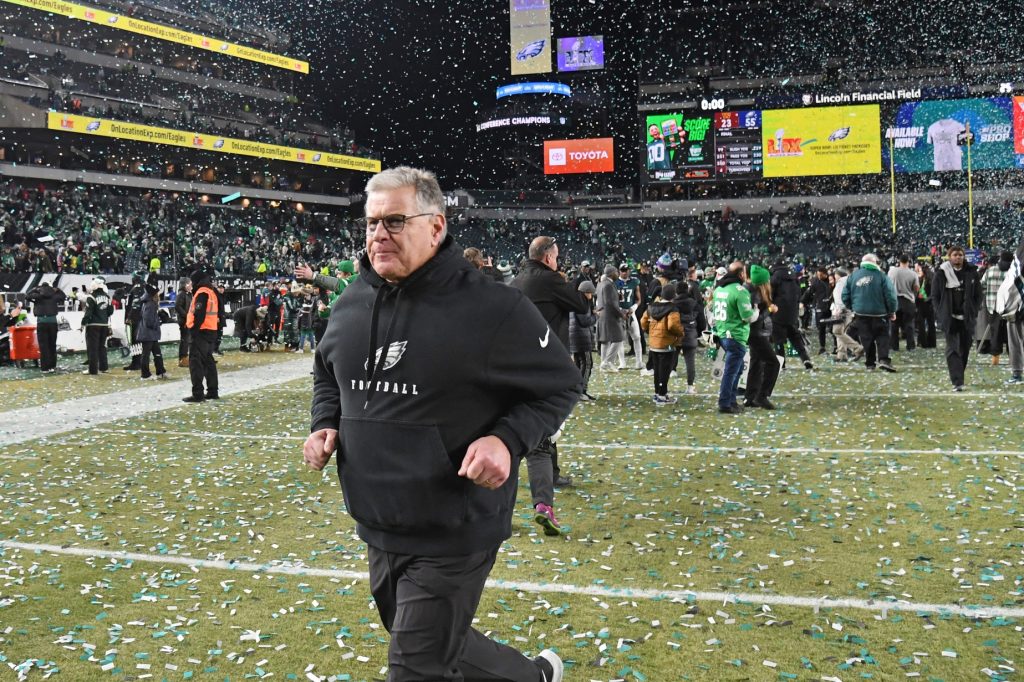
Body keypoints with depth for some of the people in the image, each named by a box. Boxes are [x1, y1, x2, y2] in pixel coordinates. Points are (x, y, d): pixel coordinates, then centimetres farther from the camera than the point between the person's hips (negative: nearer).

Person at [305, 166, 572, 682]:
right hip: (377, 531, 7)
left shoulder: (490, 306, -17)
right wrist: (325, 424, 2)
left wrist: (507, 440, -24)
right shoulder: (351, 304, 2)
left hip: (452, 537, -7)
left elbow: (560, 383, -8)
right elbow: (327, 372, 21)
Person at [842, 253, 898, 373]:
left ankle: (870, 363, 11)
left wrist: (852, 307, 18)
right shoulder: (881, 276, -7)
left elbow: (845, 296, 6)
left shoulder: (853, 276, 3)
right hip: (878, 313, -2)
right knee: (882, 337, 5)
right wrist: (892, 311, 2)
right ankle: (883, 359, -13)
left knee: (866, 338, 10)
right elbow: (890, 295, -9)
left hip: (860, 313, 2)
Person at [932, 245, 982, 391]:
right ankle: (957, 382, -12)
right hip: (950, 318, -3)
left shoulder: (971, 272, 5)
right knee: (953, 349, -9)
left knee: (965, 349, 9)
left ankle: (957, 377, 26)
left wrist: (974, 312, 0)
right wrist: (941, 315, -4)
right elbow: (935, 296, 2)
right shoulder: (941, 273, 0)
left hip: (967, 318, 3)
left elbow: (978, 294, 9)